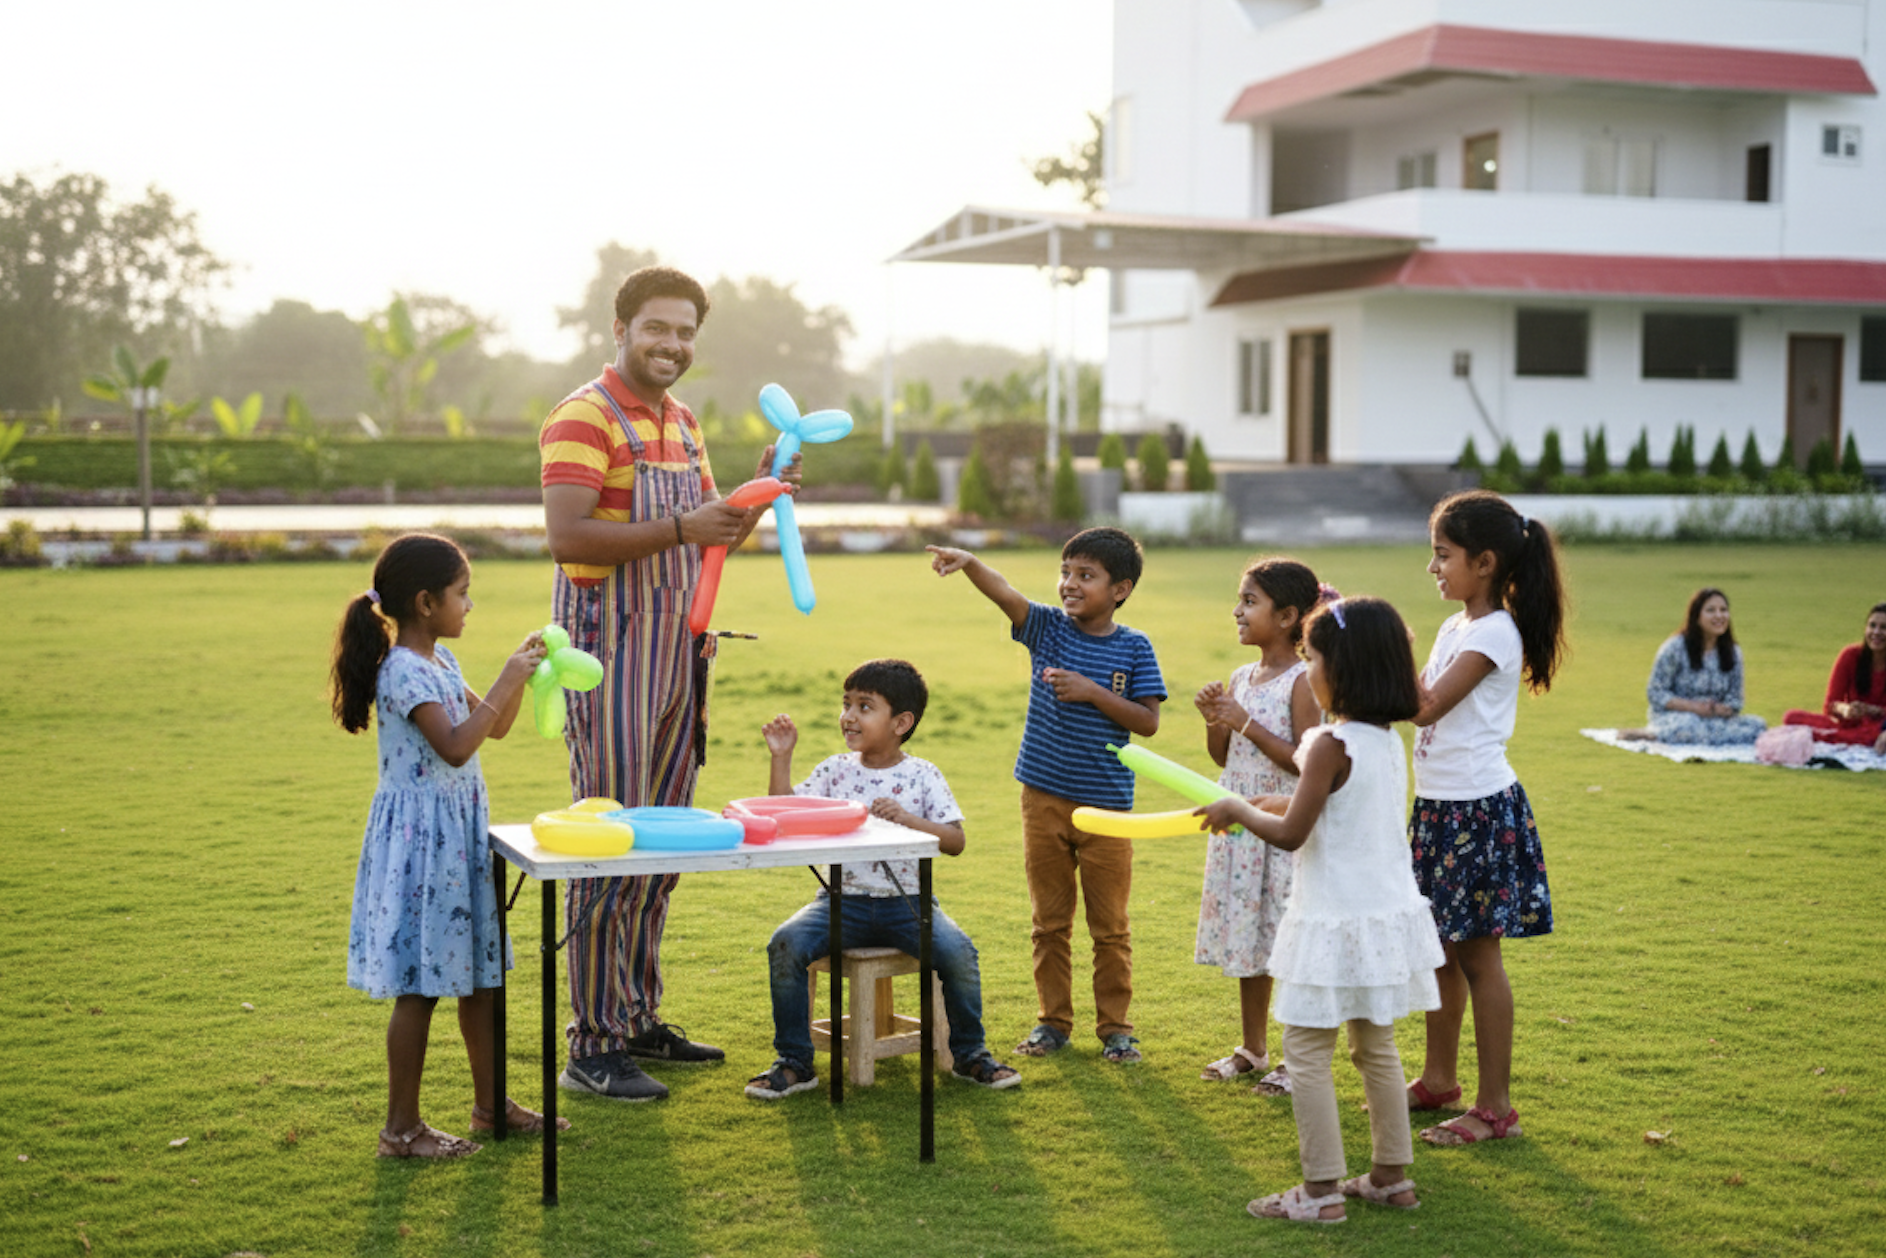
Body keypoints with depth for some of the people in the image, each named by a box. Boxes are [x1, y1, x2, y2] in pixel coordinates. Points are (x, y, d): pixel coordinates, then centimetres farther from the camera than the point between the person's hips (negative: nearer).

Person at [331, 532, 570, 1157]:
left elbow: (494, 728, 20)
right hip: (418, 835, -9)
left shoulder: (441, 661, 11)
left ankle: (490, 1104, 27)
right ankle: (401, 1127, 7)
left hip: (458, 831, 10)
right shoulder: (404, 672, -18)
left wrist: (519, 675, 6)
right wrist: (504, 683, -23)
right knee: (420, 986, -3)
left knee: (478, 971, 15)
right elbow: (455, 747, -27)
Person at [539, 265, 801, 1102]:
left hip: (676, 648, 9)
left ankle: (639, 1018, 23)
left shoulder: (681, 422, 16)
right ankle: (593, 1046, 0)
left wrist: (760, 492, 2)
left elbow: (711, 537, 20)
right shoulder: (585, 417, -11)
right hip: (611, 647, -9)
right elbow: (565, 537, -22)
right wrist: (680, 529, -25)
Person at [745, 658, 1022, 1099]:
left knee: (958, 950, -26)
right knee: (786, 943, -24)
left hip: (906, 901, -1)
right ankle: (794, 1062, -9)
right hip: (843, 900, 1)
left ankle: (969, 1054, -1)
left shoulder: (922, 776, 2)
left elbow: (955, 841, -6)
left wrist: (907, 819, -21)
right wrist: (781, 758, -5)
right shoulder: (834, 771, 8)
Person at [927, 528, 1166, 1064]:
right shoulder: (1047, 627, -1)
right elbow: (1006, 594, -20)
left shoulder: (1134, 648, -4)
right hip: (1044, 798, 2)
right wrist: (969, 563, -38)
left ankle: (1115, 1026, 19)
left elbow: (1148, 722, -7)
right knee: (1050, 921, 11)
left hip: (1107, 807, -2)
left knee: (1110, 926, 7)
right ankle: (1053, 1021, 23)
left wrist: (1093, 692, -18)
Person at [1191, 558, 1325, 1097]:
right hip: (1239, 825, 8)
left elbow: (1306, 761, -19)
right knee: (1247, 938, 15)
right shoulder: (1241, 678, 9)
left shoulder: (1301, 682, -13)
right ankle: (1253, 1047, 29)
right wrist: (1214, 720, -3)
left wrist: (1246, 723, -20)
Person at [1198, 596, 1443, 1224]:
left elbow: (1291, 834, -18)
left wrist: (1237, 810, -3)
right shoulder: (1388, 740, 5)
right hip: (1388, 912, 9)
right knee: (1376, 1049, 19)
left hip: (1336, 924, -8)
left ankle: (1321, 1190, 4)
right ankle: (1392, 1176, 26)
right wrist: (1280, 801, 18)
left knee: (1306, 1053, 1)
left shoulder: (1331, 745, -20)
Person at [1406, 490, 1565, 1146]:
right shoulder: (1457, 626, 12)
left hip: (1478, 809, -9)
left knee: (1477, 952, -3)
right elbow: (1416, 704, 13)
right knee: (1438, 947, 17)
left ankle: (1495, 1105, 5)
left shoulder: (1494, 633, -16)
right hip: (1438, 804, 9)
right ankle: (1439, 1078, 31)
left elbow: (1426, 706, -22)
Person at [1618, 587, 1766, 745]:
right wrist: (1692, 707, -20)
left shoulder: (1733, 653, 7)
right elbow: (1656, 693, -6)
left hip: (1715, 718, 6)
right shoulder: (1675, 648, -6)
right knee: (1689, 725, -40)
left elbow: (1734, 701, 7)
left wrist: (1719, 709, -18)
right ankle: (1648, 732, -9)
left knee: (1758, 725, -19)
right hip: (1672, 716, -6)